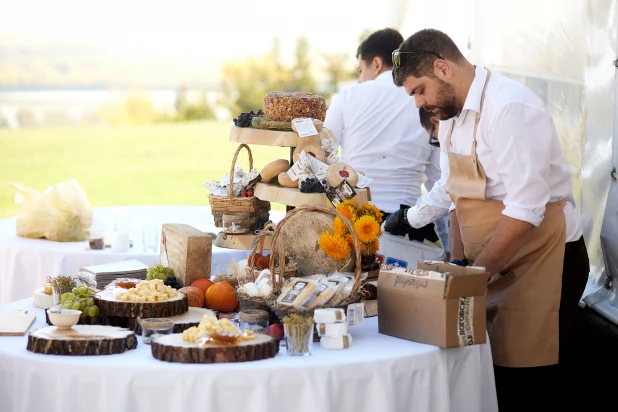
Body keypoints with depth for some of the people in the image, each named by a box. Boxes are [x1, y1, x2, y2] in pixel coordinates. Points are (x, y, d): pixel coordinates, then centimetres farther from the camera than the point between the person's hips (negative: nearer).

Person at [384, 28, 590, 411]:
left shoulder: (510, 108, -20)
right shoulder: (452, 115, 9)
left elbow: (525, 209, -25)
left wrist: (475, 274, -21)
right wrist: (459, 265, 9)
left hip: (541, 261, -8)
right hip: (491, 266, 8)